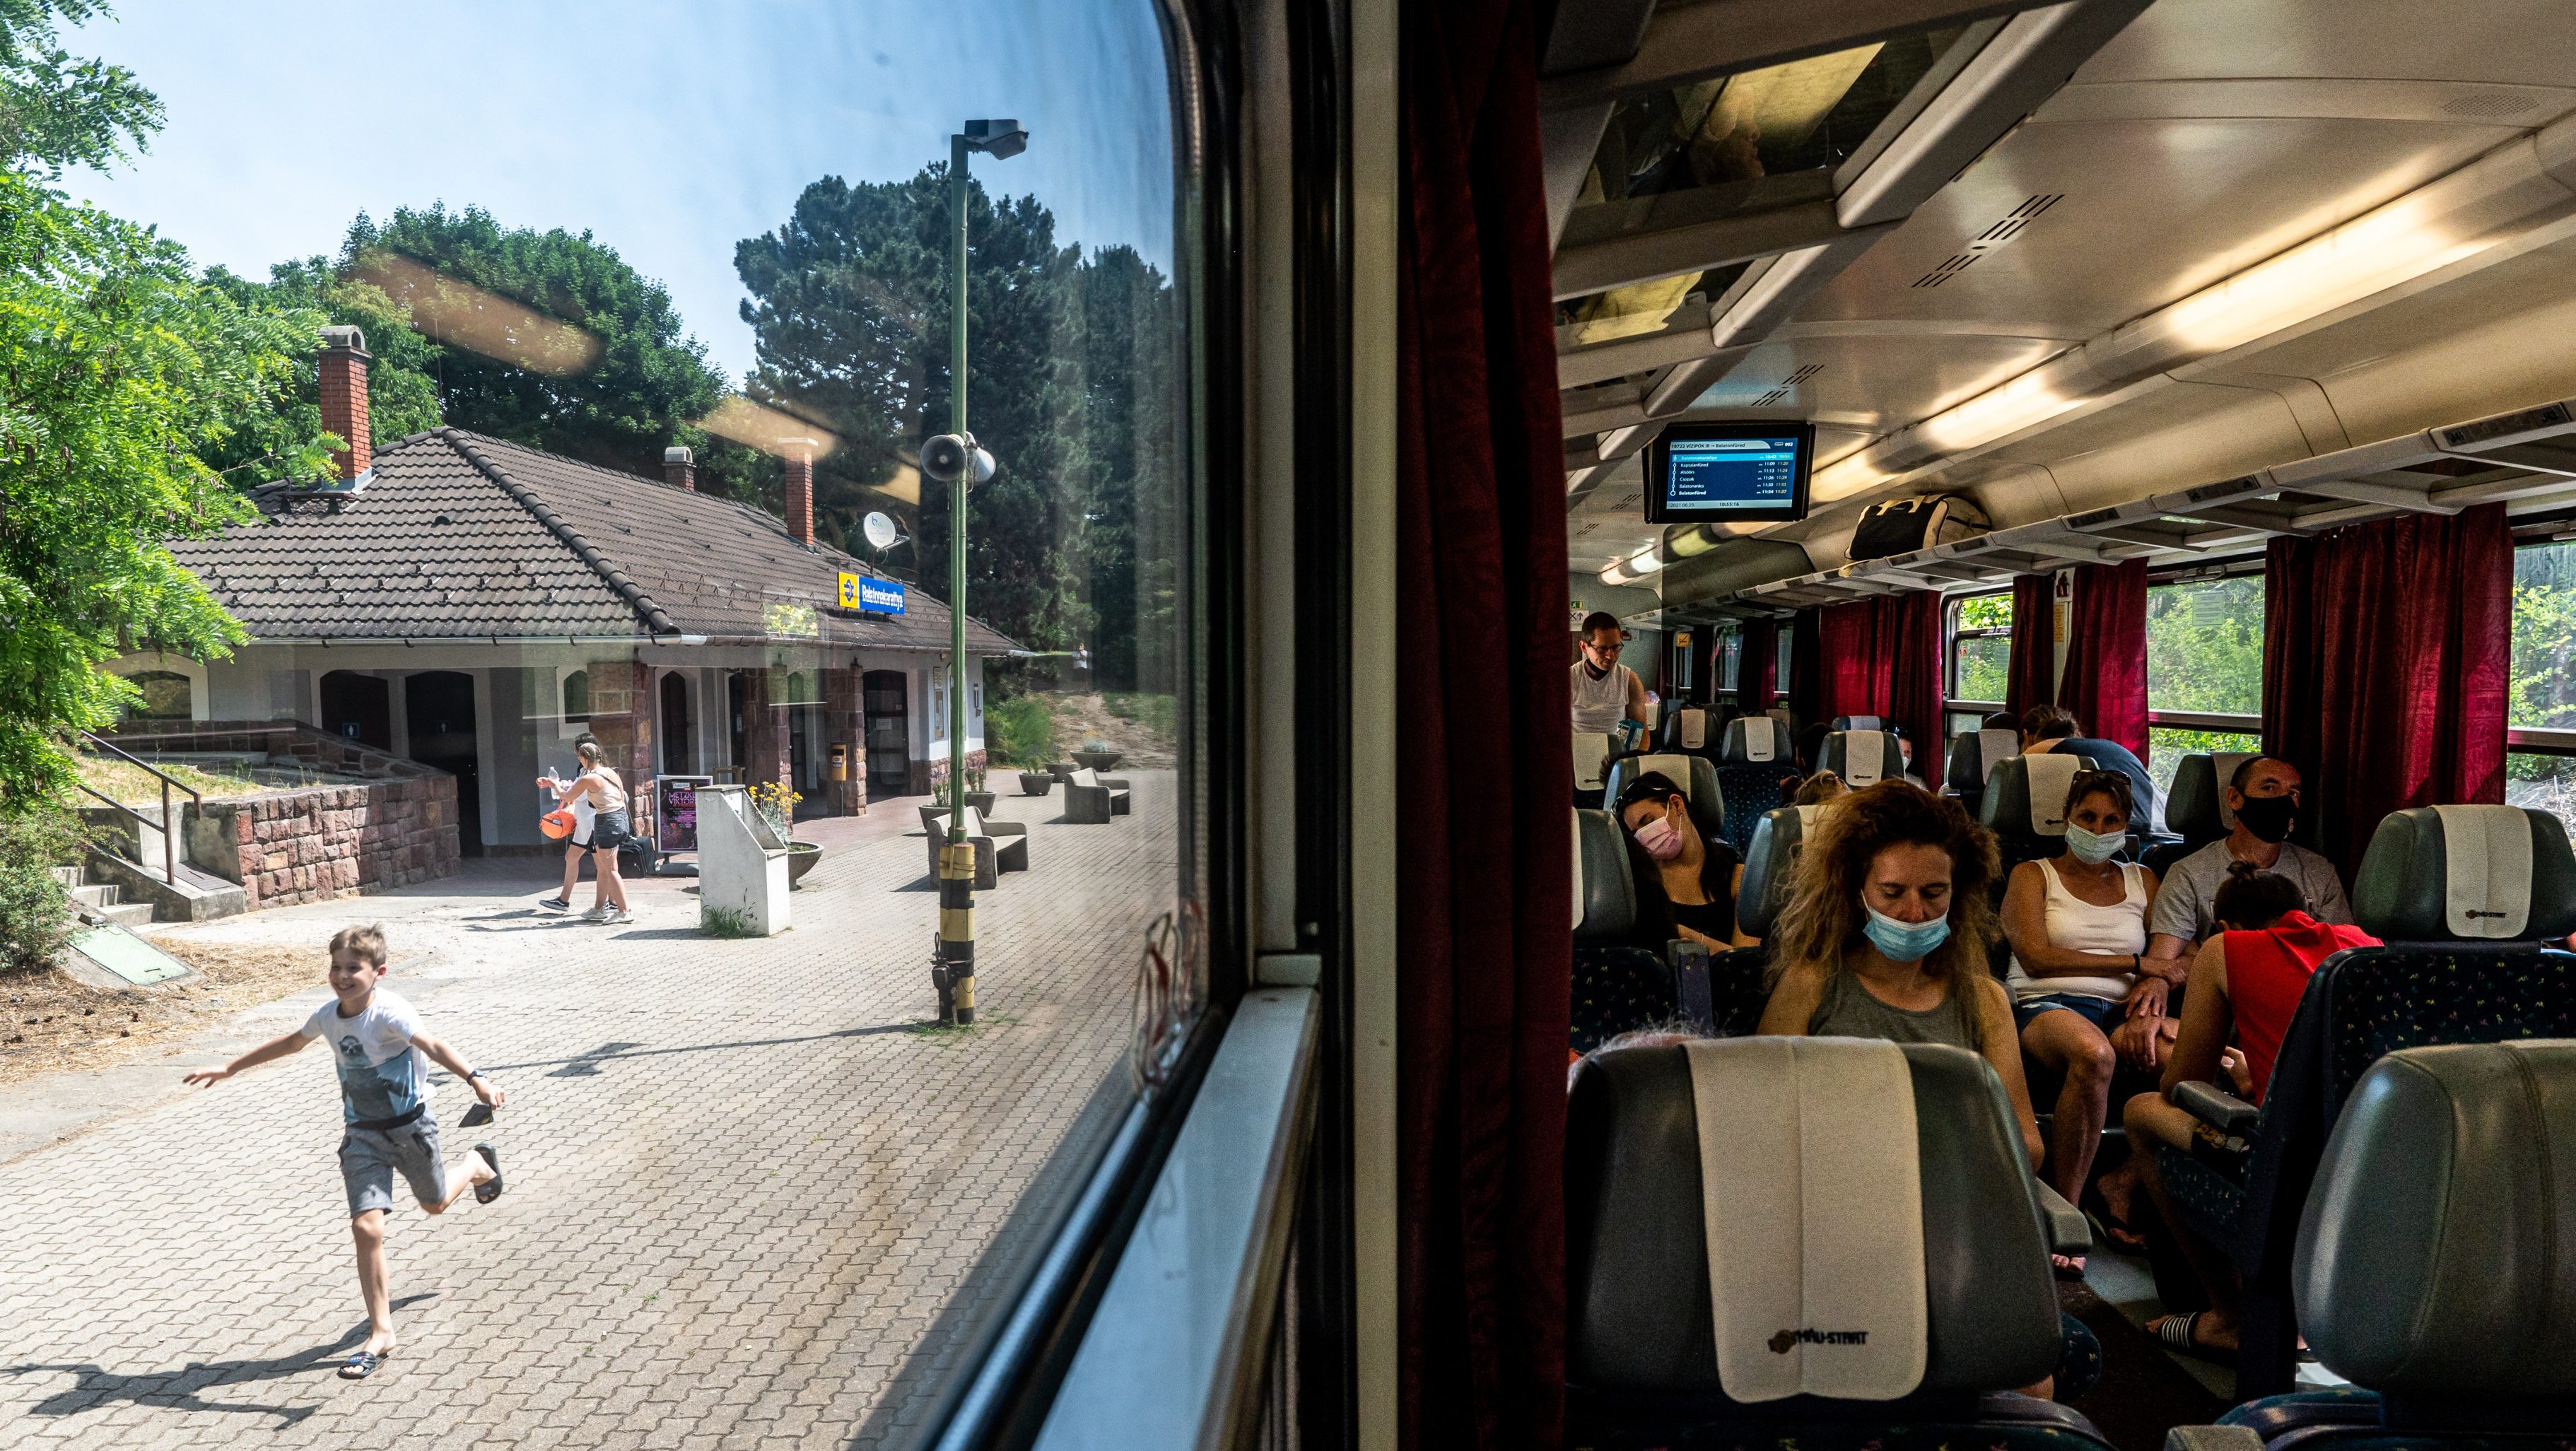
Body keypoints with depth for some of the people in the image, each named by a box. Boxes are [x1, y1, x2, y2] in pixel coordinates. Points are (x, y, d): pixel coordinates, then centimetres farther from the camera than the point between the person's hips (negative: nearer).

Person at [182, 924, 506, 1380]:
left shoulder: (389, 1012, -25)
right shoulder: (328, 1015, -5)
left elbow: (432, 1046, -43)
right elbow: (291, 1043, 19)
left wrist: (476, 1081, -59)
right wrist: (229, 1069, 27)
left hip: (410, 1127, -4)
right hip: (362, 1134, 4)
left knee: (435, 1204, 18)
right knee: (367, 1226, -9)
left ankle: (478, 1164, 53)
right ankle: (381, 1332, 1)